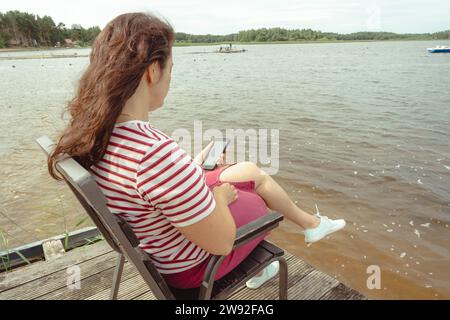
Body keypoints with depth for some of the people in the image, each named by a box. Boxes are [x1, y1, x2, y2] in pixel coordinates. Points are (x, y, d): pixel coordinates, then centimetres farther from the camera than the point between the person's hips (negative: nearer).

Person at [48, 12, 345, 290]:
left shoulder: (90, 127, -14)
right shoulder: (158, 155, -44)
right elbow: (221, 243, -30)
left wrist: (192, 170, 5)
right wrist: (219, 195, -11)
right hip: (192, 262, -6)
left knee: (252, 170, 19)